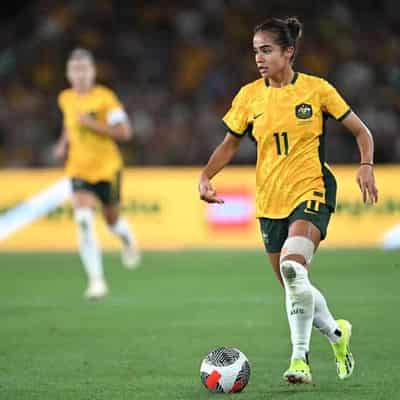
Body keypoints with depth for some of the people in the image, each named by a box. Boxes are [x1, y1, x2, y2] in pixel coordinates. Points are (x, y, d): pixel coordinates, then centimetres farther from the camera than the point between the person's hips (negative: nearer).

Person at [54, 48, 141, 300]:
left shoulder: (105, 97, -12)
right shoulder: (66, 99, 4)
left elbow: (125, 132, -15)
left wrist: (93, 125, -23)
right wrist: (64, 144, 11)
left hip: (107, 167, -3)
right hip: (79, 169, 3)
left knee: (112, 220, 13)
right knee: (84, 221, -18)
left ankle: (128, 241, 53)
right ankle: (96, 280, -19)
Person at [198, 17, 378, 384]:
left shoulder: (316, 89, -5)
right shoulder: (249, 96, 3)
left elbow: (361, 132, 4)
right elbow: (230, 144, 15)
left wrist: (366, 166, -13)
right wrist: (206, 176, -1)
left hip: (311, 192, -5)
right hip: (270, 200, 5)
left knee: (292, 267, -29)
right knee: (293, 286, 9)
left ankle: (300, 358, -22)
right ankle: (336, 332, 38)